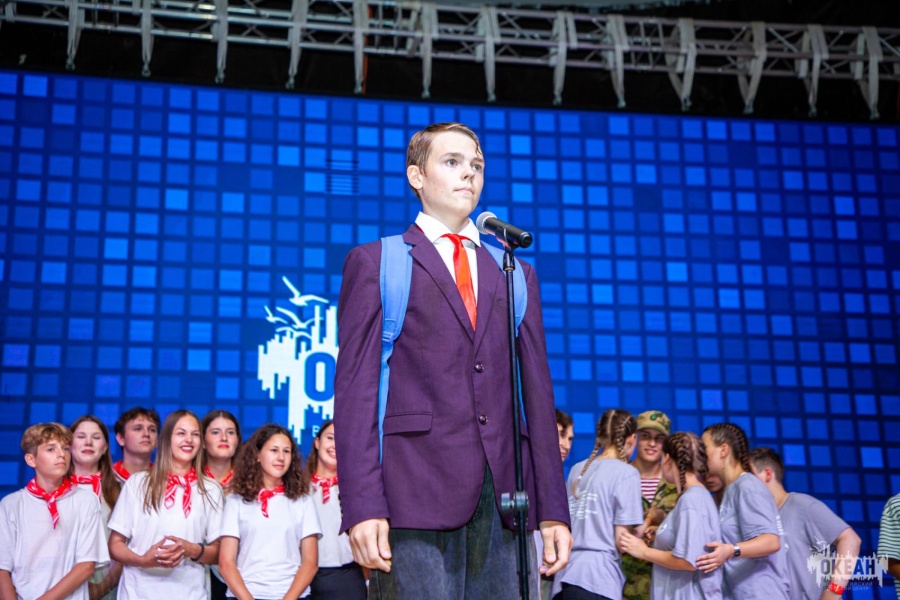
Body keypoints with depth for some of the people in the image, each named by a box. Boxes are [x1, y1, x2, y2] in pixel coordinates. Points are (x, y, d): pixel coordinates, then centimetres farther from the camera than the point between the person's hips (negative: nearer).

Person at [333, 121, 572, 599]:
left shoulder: (516, 275, 21)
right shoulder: (375, 264, 10)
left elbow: (536, 391, 15)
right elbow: (355, 387, 1)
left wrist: (553, 509, 8)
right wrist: (362, 506, -10)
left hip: (503, 498, 4)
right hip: (417, 495, -3)